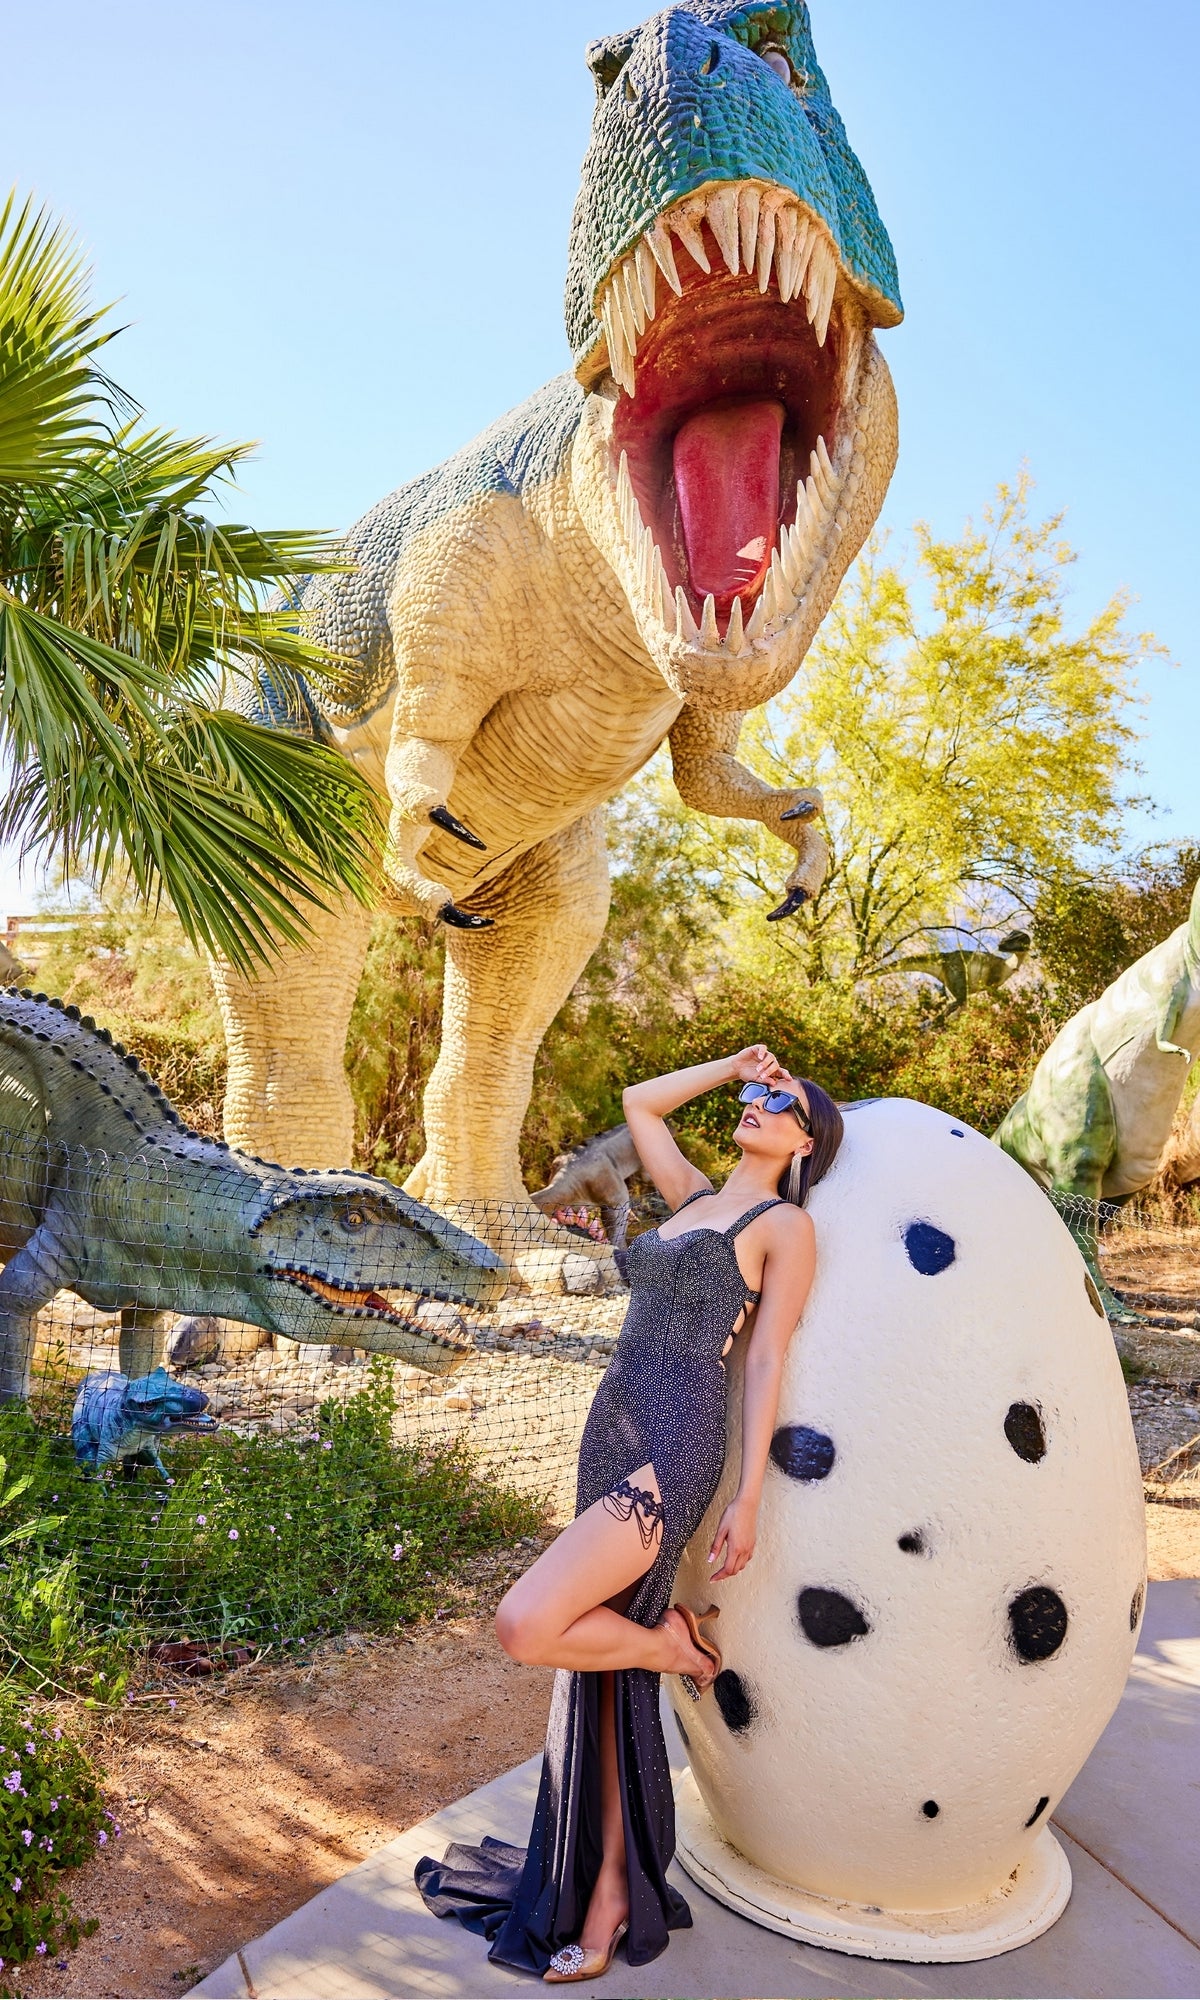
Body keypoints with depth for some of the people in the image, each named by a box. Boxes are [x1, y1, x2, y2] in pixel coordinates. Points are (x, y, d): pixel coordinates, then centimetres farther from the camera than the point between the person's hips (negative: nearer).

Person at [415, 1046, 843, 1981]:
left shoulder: (786, 1224, -1)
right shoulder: (694, 1196, 17)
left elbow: (768, 1359, -5)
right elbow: (639, 1102, 28)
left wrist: (749, 1496, -9)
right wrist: (734, 1064, 23)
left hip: (677, 1446, -7)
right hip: (612, 1434, 7)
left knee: (527, 1625, -18)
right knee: (605, 1679, 11)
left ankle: (674, 1640, 8)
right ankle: (609, 1898, 26)